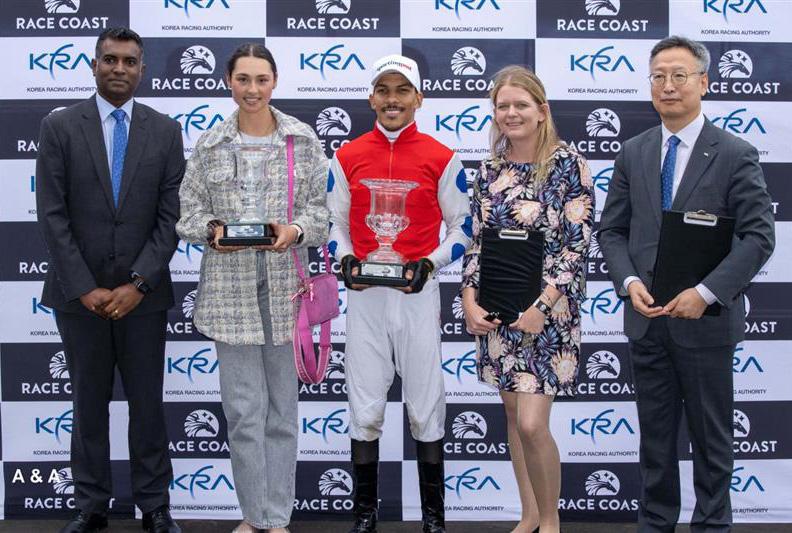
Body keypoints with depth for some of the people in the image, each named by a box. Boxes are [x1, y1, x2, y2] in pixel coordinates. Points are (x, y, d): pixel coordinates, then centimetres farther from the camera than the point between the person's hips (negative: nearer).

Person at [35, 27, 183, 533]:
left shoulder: (165, 130, 2)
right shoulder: (60, 127, 0)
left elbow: (171, 215, -1)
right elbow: (52, 215, -4)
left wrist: (138, 284, -10)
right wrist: (86, 287, -11)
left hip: (143, 294, 0)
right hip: (79, 293, 0)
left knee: (148, 403, 8)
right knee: (89, 405, 10)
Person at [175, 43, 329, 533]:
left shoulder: (304, 139, 4)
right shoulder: (209, 146, 6)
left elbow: (322, 207, 4)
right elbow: (189, 213, 8)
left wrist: (295, 230, -15)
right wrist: (213, 229, -12)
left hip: (286, 285, 0)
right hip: (231, 288, 1)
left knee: (282, 407, 6)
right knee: (244, 409, 3)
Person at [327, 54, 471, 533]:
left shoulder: (442, 159, 0)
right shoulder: (347, 157, 5)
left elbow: (462, 226, 5)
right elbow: (333, 221, 12)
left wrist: (431, 263, -10)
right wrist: (345, 260, -7)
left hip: (418, 292, -1)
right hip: (364, 295, 2)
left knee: (426, 408, 6)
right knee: (365, 410, 6)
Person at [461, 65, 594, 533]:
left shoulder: (569, 164, -8)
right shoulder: (489, 169, 7)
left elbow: (579, 243, -11)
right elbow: (477, 241, 11)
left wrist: (543, 306, -18)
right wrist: (470, 300, -1)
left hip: (547, 308, -5)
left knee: (532, 423, -9)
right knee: (513, 414, 12)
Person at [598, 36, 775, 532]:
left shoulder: (736, 154, -6)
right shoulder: (633, 153, 6)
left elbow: (759, 237, -10)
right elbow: (613, 230, 9)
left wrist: (705, 292, -18)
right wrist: (630, 282, -9)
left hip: (705, 320, -3)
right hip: (648, 319, 4)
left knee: (711, 436, 9)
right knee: (655, 433, 14)